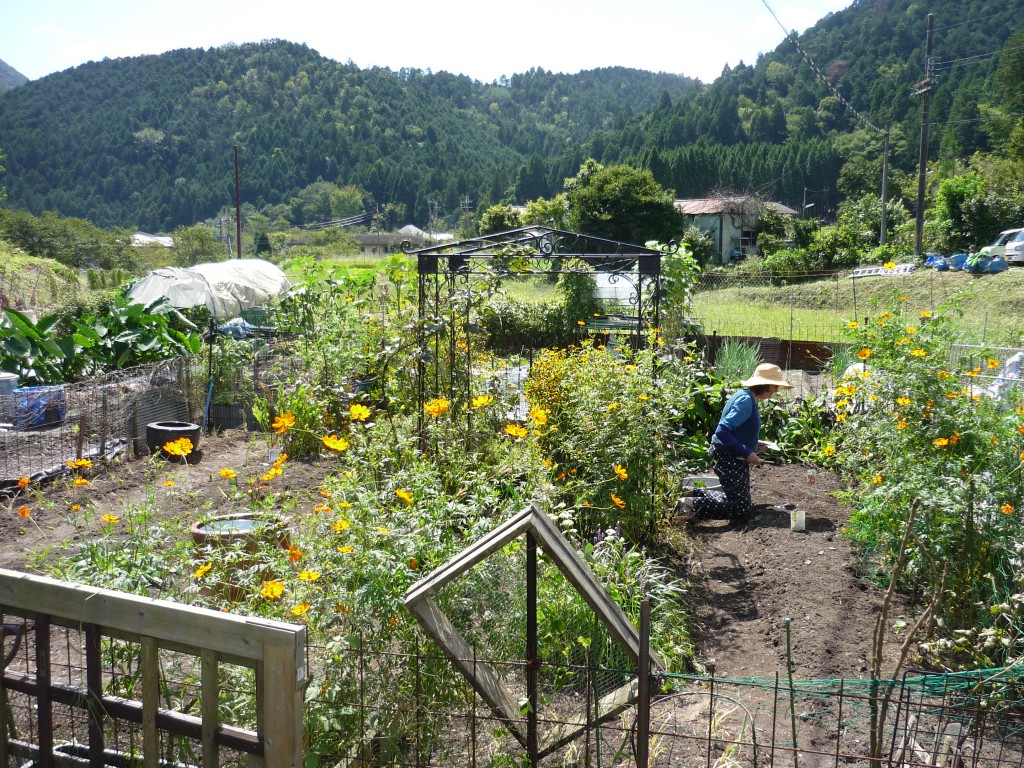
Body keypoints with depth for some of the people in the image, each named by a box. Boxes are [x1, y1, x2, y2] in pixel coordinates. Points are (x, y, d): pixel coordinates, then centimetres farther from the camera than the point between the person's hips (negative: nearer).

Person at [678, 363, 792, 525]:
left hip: (731, 458, 10)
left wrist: (754, 443, 11)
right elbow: (722, 432, -28)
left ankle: (695, 494, 17)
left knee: (736, 498, 21)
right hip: (729, 459, -10)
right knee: (742, 511, -9)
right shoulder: (746, 400, -21)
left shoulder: (748, 398, 9)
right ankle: (692, 505, -12)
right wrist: (747, 453, -25)